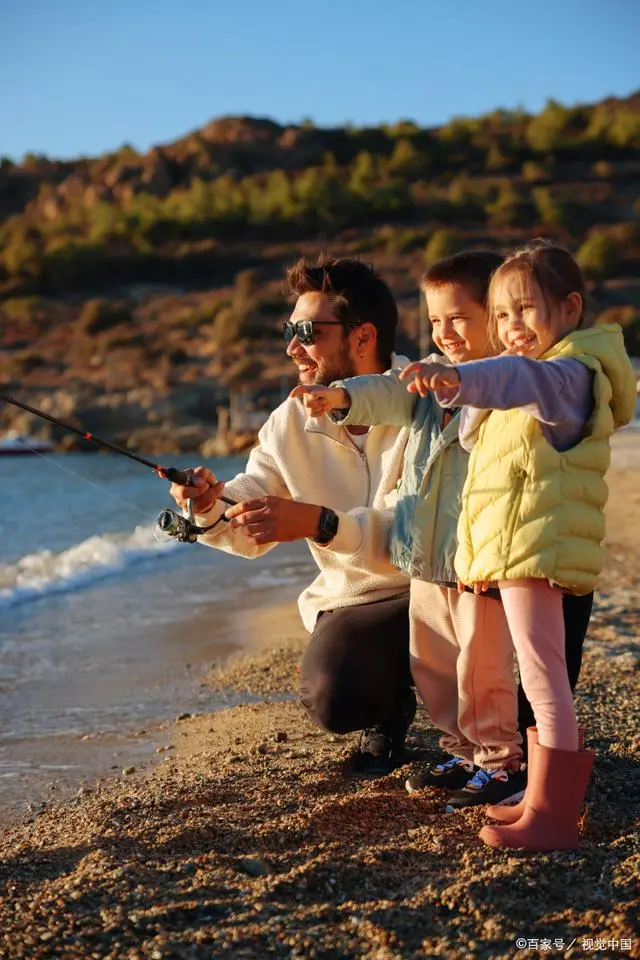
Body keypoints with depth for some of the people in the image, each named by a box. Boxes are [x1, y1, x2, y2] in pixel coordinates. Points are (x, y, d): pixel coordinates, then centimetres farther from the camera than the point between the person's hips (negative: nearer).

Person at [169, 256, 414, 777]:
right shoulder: (292, 422, 0)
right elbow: (249, 531, 1)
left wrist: (320, 523, -41)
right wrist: (212, 504, -23)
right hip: (352, 602, 3)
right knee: (333, 697, -26)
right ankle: (391, 711, 14)